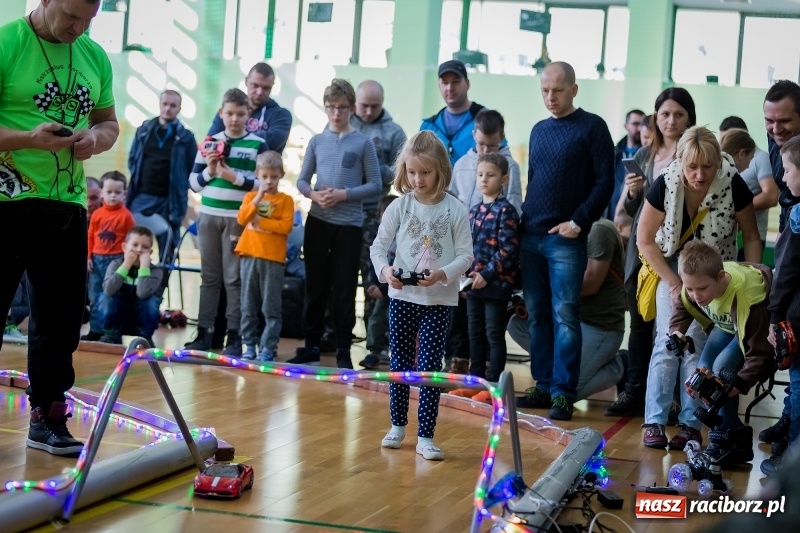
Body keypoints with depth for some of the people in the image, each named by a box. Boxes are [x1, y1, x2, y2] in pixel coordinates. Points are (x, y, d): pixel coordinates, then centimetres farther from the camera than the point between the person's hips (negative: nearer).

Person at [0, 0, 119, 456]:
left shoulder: (95, 57, 9)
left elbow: (109, 122, 18)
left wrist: (96, 138, -4)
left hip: (68, 204, 6)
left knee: (61, 316, 11)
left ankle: (47, 417, 22)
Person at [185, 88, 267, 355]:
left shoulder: (258, 145, 1)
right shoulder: (210, 142, 9)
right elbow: (193, 182, 10)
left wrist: (233, 176, -15)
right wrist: (209, 171, -8)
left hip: (239, 219, -3)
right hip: (209, 216, 3)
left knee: (234, 278, -1)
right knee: (209, 276, 8)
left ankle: (234, 336, 1)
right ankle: (204, 333, 11)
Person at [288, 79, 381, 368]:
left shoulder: (363, 143, -2)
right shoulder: (317, 141, 7)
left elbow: (375, 185, -3)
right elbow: (302, 180, 9)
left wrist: (344, 194, -15)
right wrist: (314, 194, -12)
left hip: (349, 224, -3)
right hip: (318, 222, 3)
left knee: (344, 290, 1)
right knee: (315, 287, 8)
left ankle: (343, 351, 10)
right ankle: (311, 346, 17)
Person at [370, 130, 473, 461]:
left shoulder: (455, 210, -5)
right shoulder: (399, 206, -1)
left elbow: (465, 254, -6)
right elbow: (379, 245, 1)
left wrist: (442, 275, -22)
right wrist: (385, 270, -18)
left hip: (438, 299, -2)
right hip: (402, 296, 2)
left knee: (430, 366, -2)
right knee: (400, 362, 11)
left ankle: (425, 436, 4)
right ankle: (398, 426, 26)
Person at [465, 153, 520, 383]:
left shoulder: (506, 210, -10)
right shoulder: (474, 210, 12)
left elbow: (508, 249, -16)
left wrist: (487, 273, -19)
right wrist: (464, 274, 6)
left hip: (496, 283, -7)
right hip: (473, 283, 7)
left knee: (494, 334, 0)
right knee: (475, 334, 14)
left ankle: (494, 382, 6)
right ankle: (475, 378, 23)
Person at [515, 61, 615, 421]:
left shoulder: (592, 128, -2)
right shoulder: (539, 131, 16)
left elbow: (605, 182, -7)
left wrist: (579, 222, -13)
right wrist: (524, 220, 11)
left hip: (566, 239, -6)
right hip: (530, 236, 6)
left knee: (565, 316, -6)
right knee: (536, 315, 8)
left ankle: (563, 392, -3)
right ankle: (543, 385, 16)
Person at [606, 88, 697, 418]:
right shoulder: (644, 155, 12)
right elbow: (624, 212, 17)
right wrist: (630, 192, -3)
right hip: (641, 249, 5)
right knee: (639, 322, 10)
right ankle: (634, 393, 17)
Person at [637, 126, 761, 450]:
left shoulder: (734, 186, -23)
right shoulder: (665, 186, -22)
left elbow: (751, 237, -7)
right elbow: (645, 240, -11)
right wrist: (675, 283, -14)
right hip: (673, 267, 0)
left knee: (697, 345, -9)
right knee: (668, 343, -10)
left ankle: (691, 424, -2)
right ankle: (654, 421, -5)